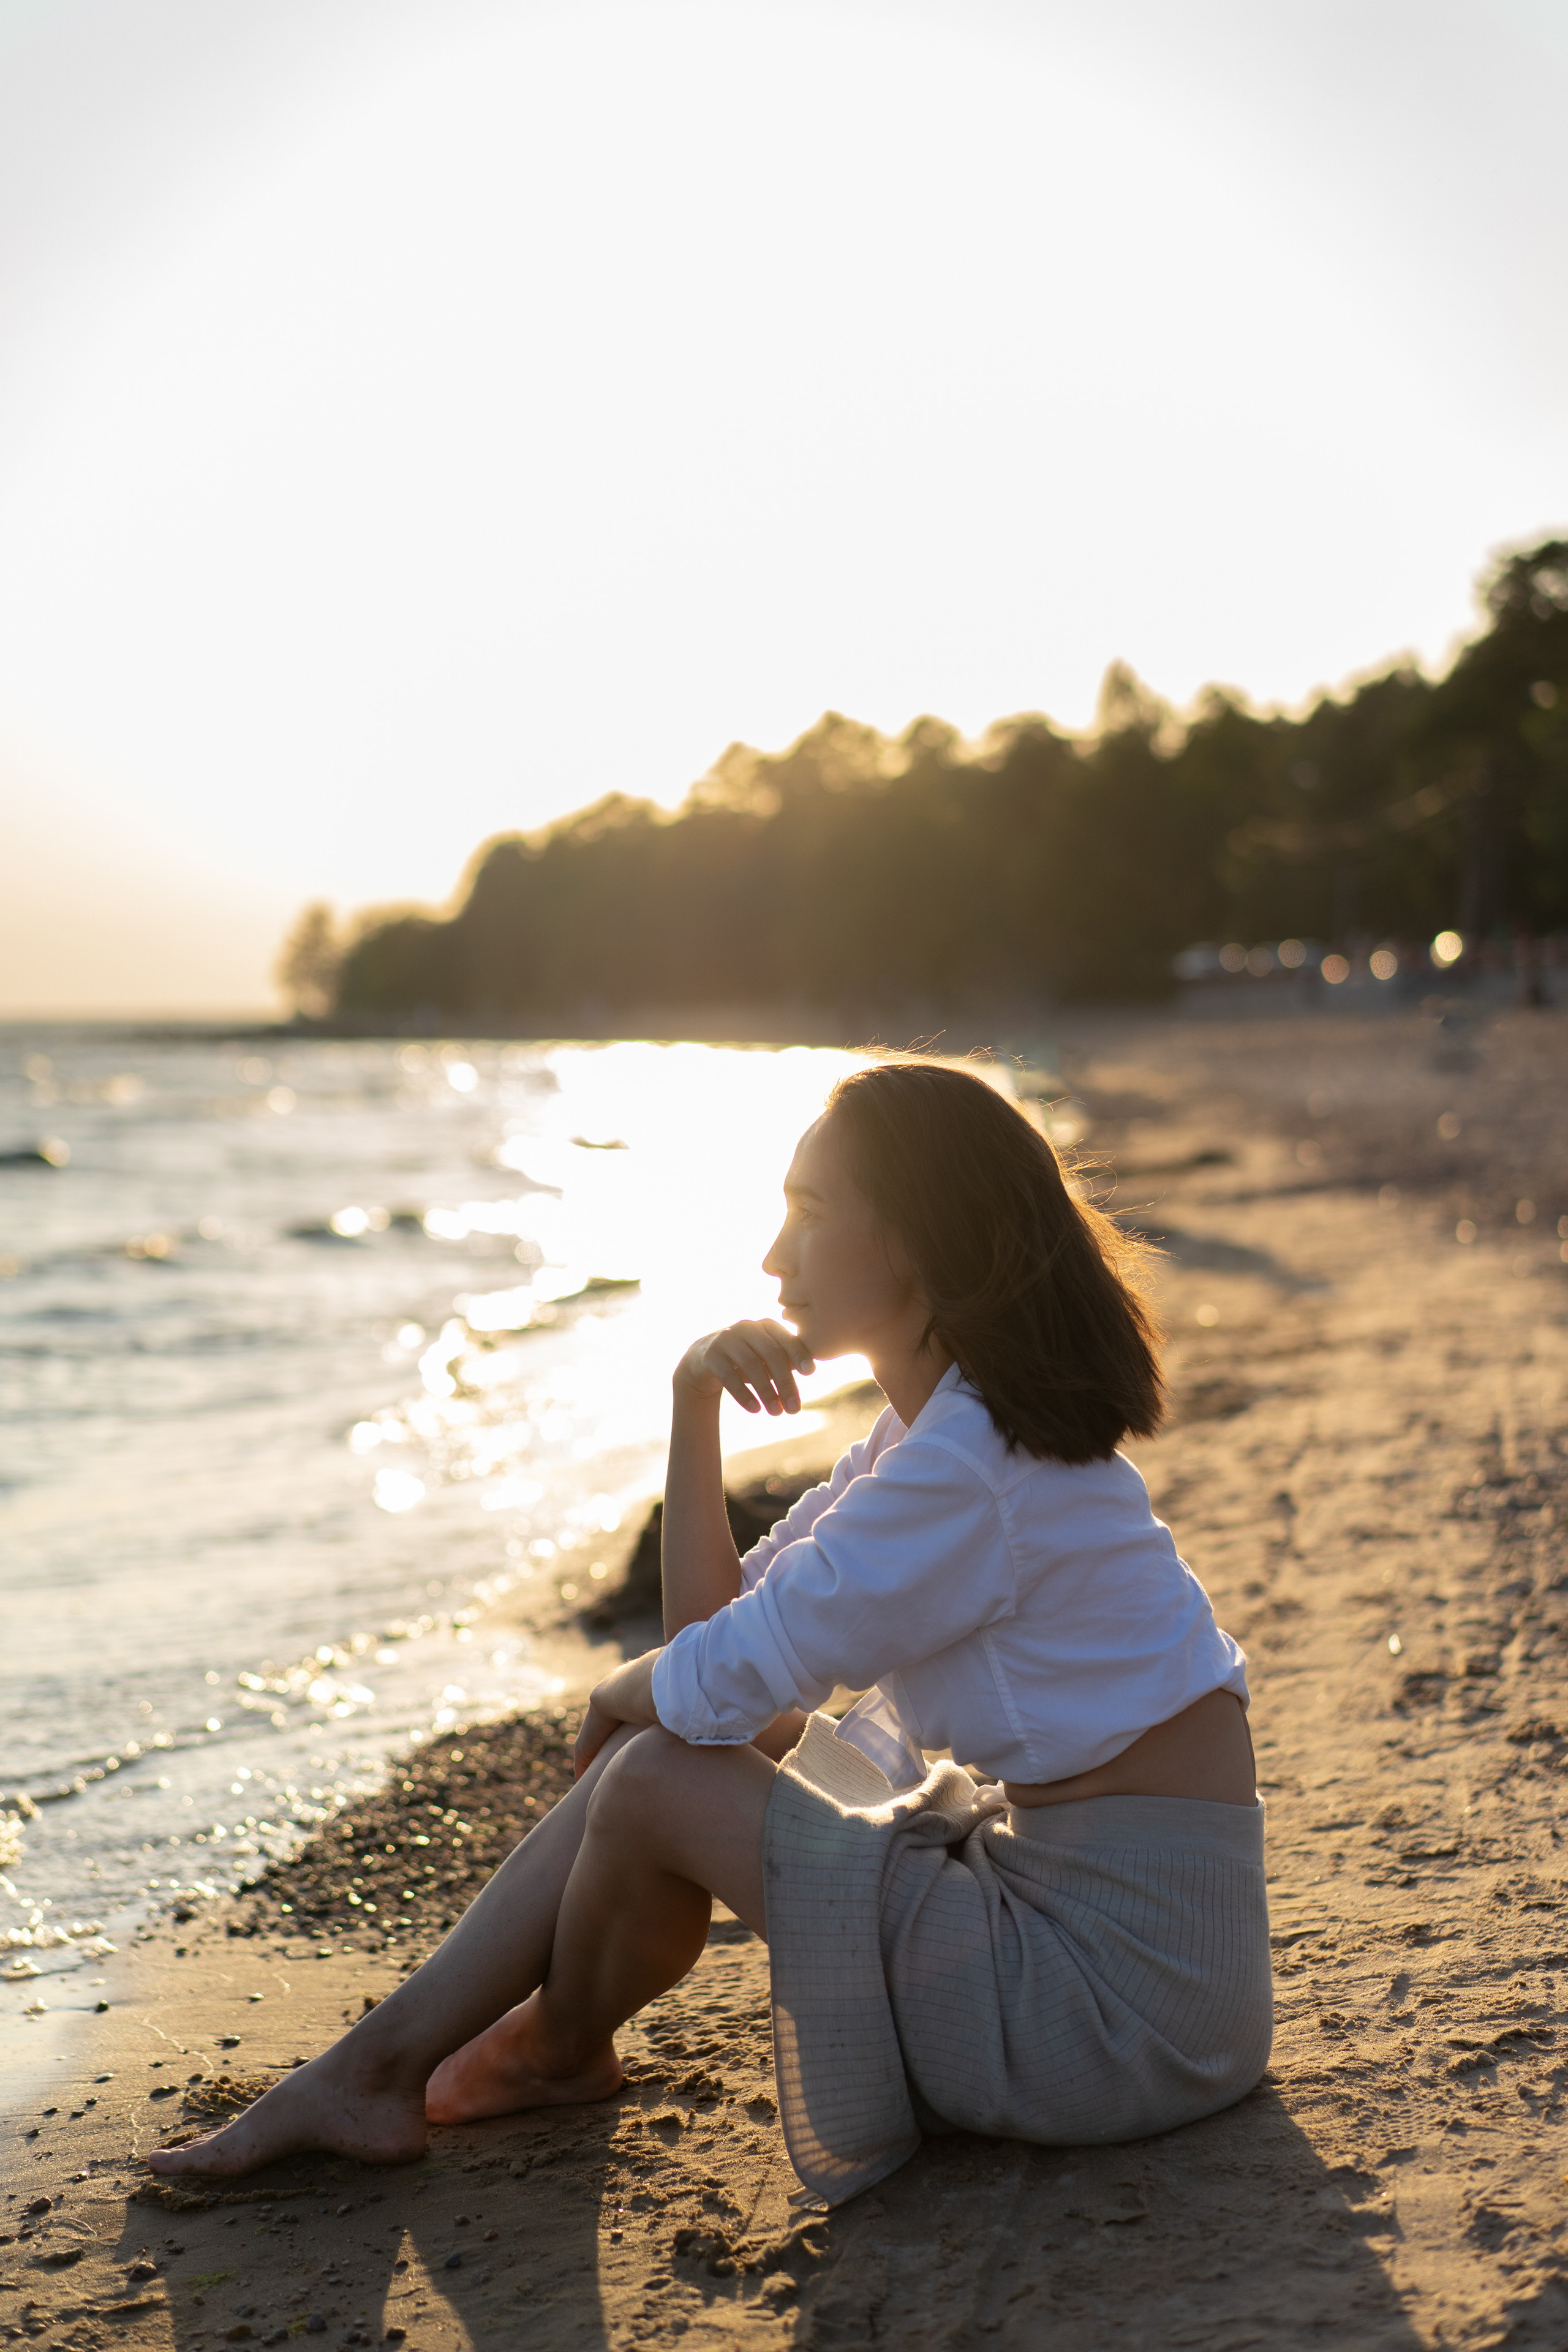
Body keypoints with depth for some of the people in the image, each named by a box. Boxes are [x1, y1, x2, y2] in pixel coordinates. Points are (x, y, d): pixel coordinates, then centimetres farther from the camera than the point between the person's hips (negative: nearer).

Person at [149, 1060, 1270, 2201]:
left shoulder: (973, 1467, -23)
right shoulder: (940, 1424, 9)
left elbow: (717, 1684, -17)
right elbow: (720, 1634, 6)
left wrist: (626, 1692, 6)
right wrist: (695, 1406, -4)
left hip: (1125, 1976, -9)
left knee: (656, 1781, -9)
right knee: (661, 1747, 7)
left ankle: (557, 2055, 21)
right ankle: (375, 2071, 14)